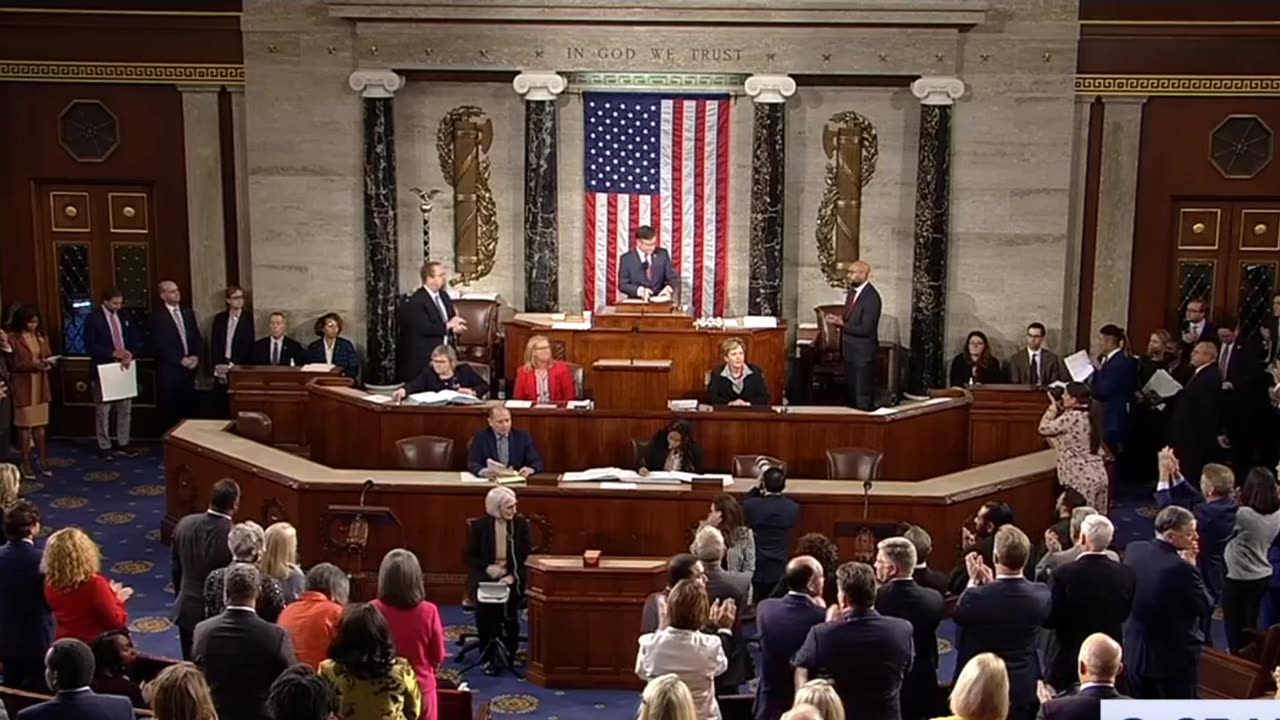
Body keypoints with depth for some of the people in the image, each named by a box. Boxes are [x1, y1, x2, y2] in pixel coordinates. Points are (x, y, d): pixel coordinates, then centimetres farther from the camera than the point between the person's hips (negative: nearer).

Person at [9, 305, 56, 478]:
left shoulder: (42, 337, 10)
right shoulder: (13, 338, -8)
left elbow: (49, 357, 14)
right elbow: (11, 364, -11)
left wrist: (50, 362, -9)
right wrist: (32, 365, -23)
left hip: (41, 386, 5)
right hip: (23, 387, -5)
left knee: (40, 425, 8)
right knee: (25, 425, 0)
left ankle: (43, 462, 13)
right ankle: (26, 464, 6)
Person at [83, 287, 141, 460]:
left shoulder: (124, 317, 9)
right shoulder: (92, 318, -8)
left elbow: (134, 339, 11)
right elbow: (90, 346, -14)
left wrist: (129, 354, -10)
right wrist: (113, 353, -22)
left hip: (124, 368, 5)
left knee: (125, 408, 8)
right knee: (103, 409, 1)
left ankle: (123, 443, 17)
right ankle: (104, 446, 9)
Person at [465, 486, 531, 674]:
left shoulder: (521, 523, 1)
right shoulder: (480, 525, -1)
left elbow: (528, 557, 2)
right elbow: (470, 557, 3)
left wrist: (512, 576, -13)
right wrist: (487, 568, -15)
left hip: (513, 576, 1)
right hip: (484, 575, 0)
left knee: (509, 600, -30)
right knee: (485, 603, -30)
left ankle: (509, 653, -9)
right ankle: (488, 657, -17)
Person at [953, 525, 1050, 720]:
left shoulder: (976, 597, -25)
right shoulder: (1041, 595, -13)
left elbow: (958, 615, -4)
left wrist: (974, 581, 2)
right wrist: (991, 584, 7)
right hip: (1024, 687, 3)